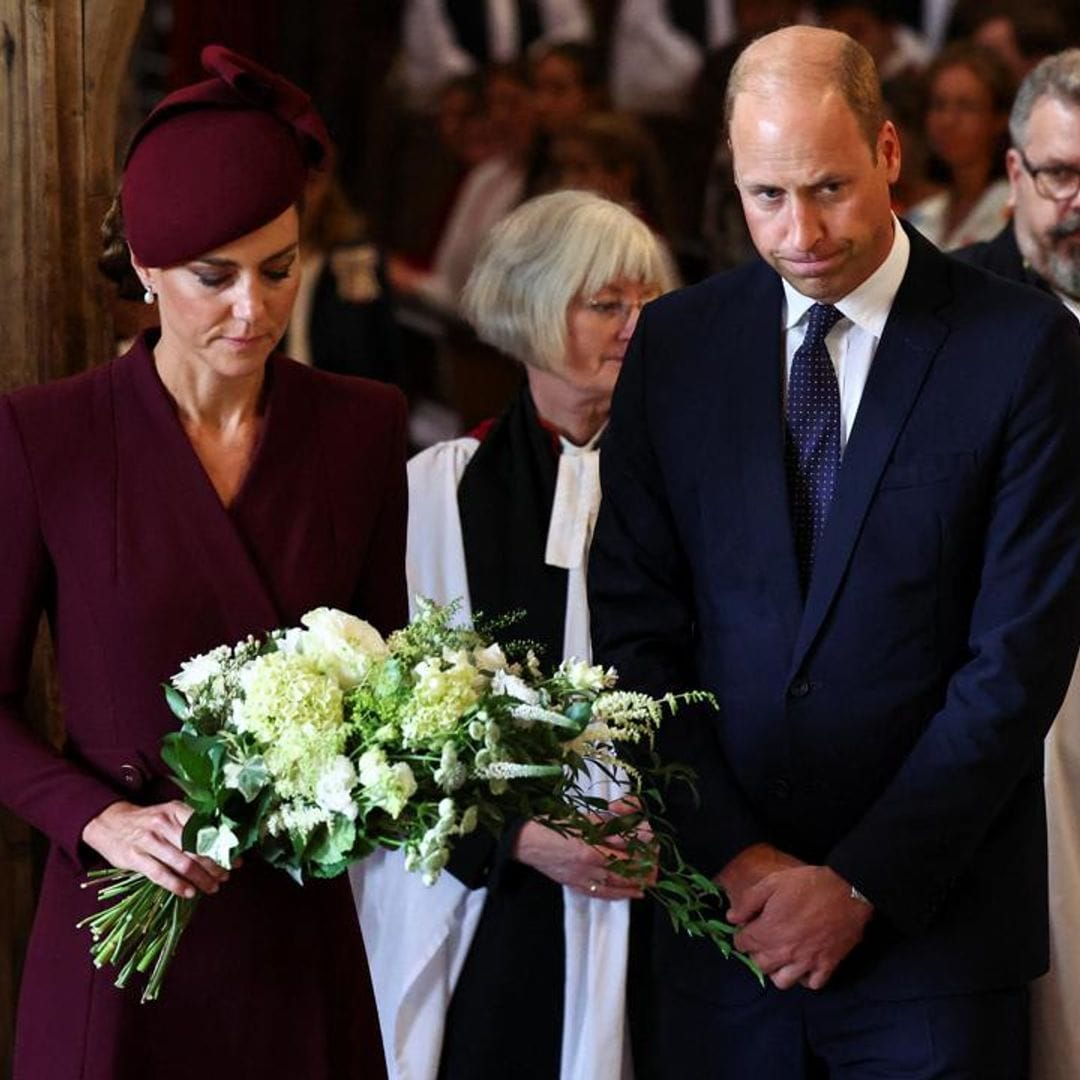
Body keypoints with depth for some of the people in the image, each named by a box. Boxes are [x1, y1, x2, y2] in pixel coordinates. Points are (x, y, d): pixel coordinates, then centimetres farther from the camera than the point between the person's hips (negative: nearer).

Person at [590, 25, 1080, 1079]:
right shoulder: (674, 343, 5)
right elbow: (634, 626, 4)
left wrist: (861, 884, -11)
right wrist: (729, 854, -6)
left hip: (931, 920, -2)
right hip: (720, 908, 2)